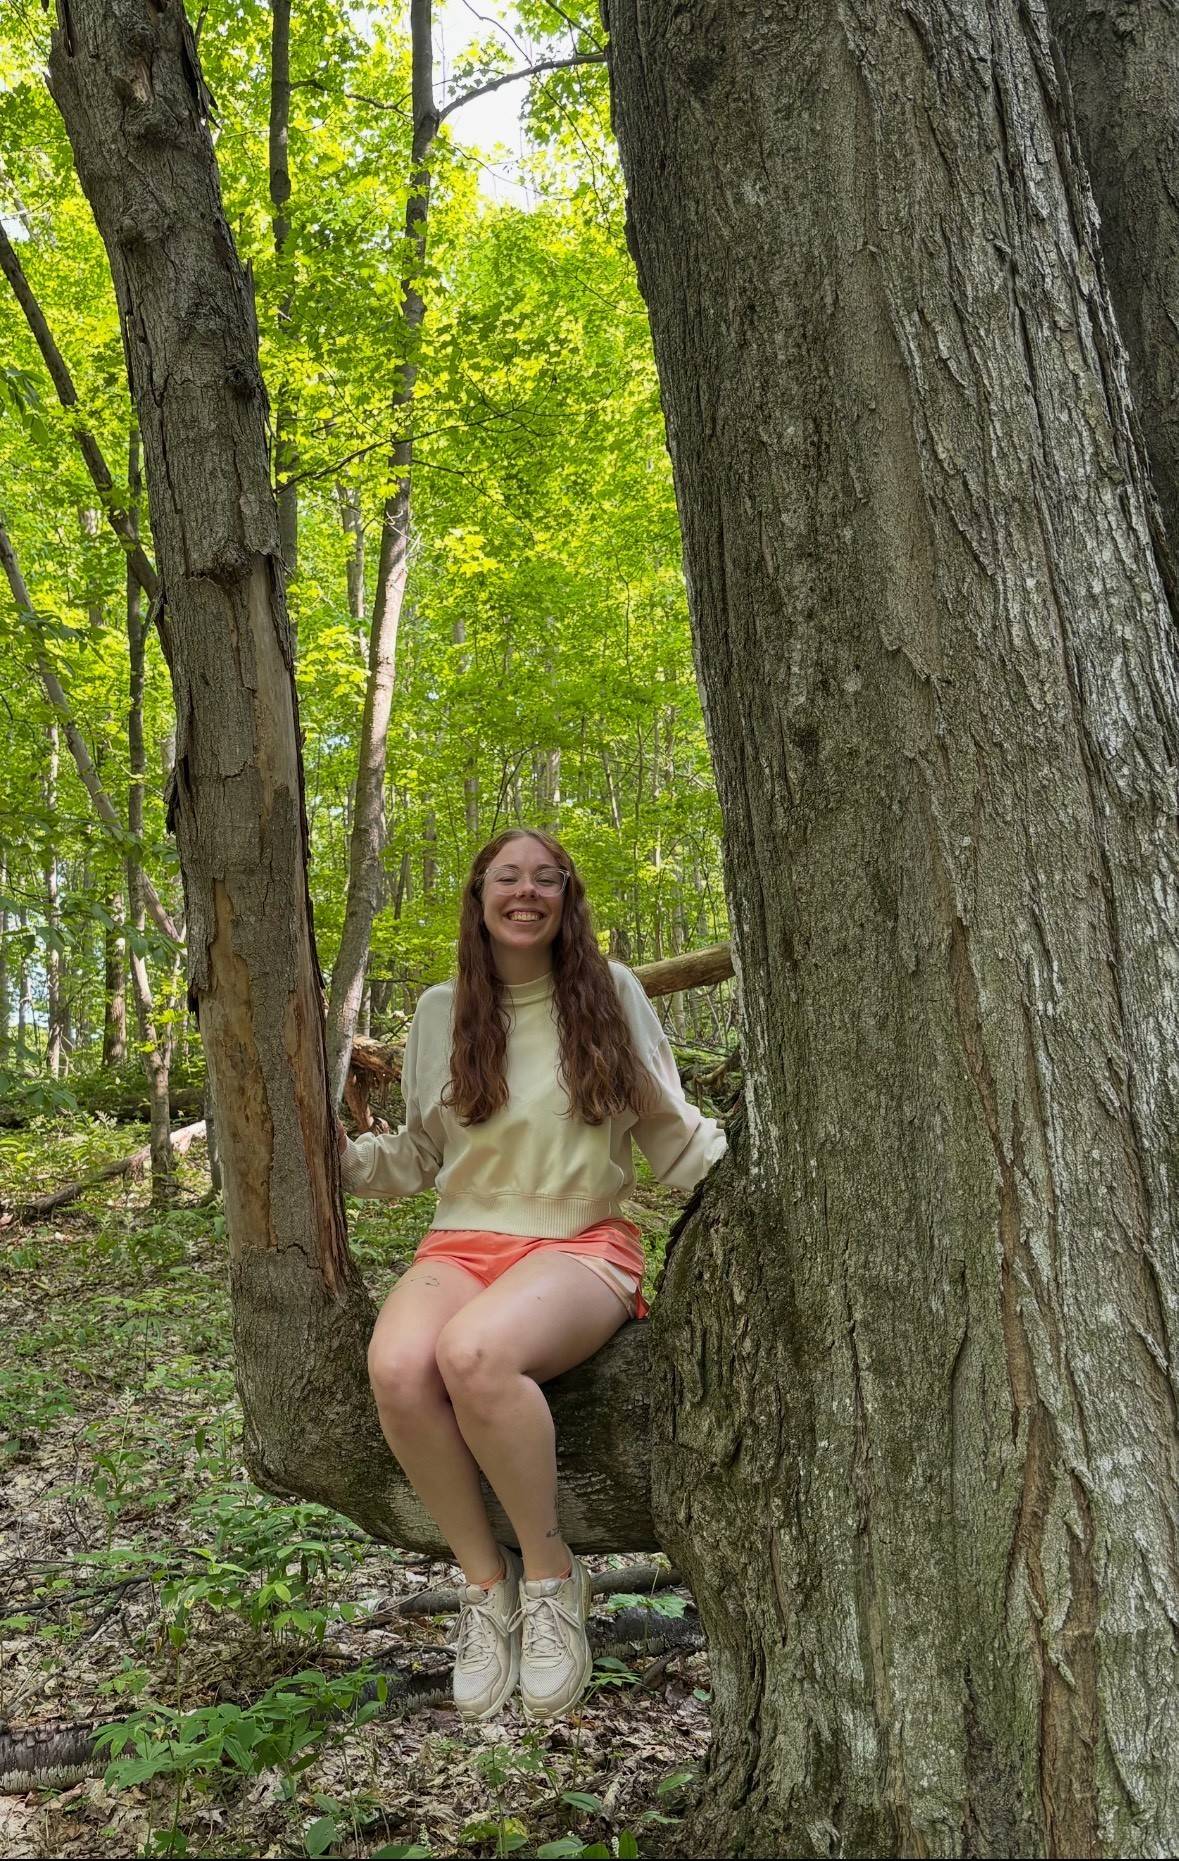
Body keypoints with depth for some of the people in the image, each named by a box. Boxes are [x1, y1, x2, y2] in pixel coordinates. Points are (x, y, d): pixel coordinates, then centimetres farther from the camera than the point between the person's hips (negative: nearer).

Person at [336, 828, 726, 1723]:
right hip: (465, 1239, 3)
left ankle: (551, 1574, -11)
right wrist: (341, 1154, 1)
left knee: (473, 1352, -36)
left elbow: (675, 1141, 9)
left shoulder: (611, 992, 5)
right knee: (398, 1367, -32)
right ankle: (486, 1580, -7)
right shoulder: (443, 1010, 11)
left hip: (584, 1242, -3)